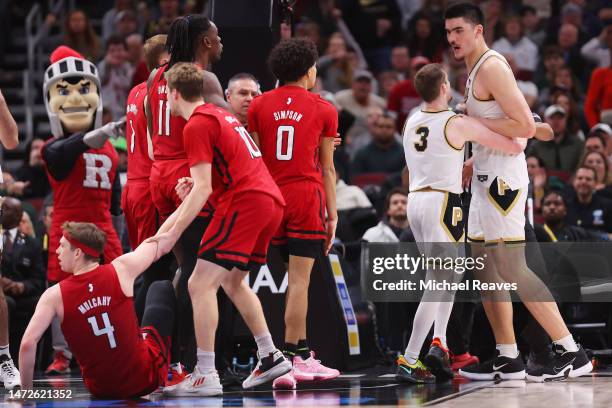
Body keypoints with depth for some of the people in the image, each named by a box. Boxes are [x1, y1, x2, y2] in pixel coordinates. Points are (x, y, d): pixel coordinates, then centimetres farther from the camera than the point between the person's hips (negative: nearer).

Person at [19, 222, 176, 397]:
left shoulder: (54, 296, -14)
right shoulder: (120, 270, -13)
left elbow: (27, 343, -21)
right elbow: (164, 241, 3)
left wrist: (26, 390, -8)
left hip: (101, 389, 1)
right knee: (161, 289, 22)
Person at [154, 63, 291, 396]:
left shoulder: (197, 125, -6)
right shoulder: (220, 116, 23)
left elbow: (203, 189, -14)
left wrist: (173, 233, -14)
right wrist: (173, 219, 27)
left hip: (244, 202, -10)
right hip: (272, 201, 10)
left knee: (200, 284, -10)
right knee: (232, 281, 25)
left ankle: (205, 375, -16)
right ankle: (271, 357, 23)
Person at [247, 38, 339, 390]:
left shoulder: (259, 106, 7)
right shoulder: (324, 109, 2)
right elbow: (327, 168, 5)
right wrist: (333, 213, 10)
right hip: (307, 196, -3)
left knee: (297, 278, 15)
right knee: (299, 279, -5)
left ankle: (303, 355, 21)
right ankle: (289, 359, -10)